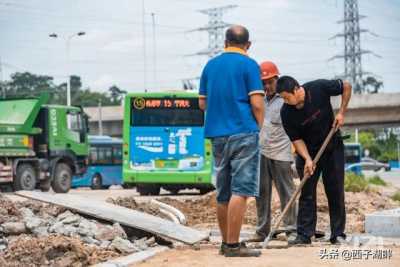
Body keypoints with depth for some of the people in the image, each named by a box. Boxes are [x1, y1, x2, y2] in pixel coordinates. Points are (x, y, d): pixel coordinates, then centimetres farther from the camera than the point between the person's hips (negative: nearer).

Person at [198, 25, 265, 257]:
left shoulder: (211, 65, 12)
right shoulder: (249, 65, -4)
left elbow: (202, 103, 15)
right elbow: (257, 104, -11)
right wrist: (259, 126, 5)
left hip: (217, 134, 6)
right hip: (244, 132, -6)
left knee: (223, 194, 12)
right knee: (240, 191, -7)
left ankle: (226, 242, 19)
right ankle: (233, 245, -10)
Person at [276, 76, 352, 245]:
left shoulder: (319, 88, -22)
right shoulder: (286, 112, -18)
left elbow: (346, 87, -6)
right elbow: (296, 139, -12)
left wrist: (341, 113, -12)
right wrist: (308, 159, -25)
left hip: (333, 148, 0)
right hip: (307, 151, 1)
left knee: (335, 191, 0)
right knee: (306, 193, -4)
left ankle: (338, 234, 5)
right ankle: (304, 235, -2)